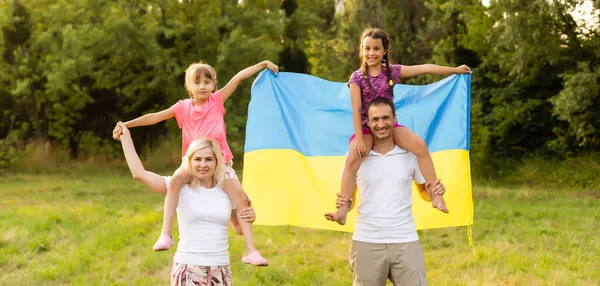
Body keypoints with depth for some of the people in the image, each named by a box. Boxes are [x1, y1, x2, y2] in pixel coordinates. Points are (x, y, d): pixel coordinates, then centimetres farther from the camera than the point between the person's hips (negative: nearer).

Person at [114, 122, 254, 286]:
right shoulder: (181, 188, -1)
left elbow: (238, 229, 21)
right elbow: (139, 173, -6)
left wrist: (249, 219, -2)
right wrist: (126, 138, 3)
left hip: (220, 272, 3)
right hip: (188, 270, -3)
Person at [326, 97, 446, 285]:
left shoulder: (411, 154, 3)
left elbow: (424, 191, 14)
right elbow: (347, 197, 11)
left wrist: (433, 191, -9)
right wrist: (343, 205, -13)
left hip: (405, 242, 0)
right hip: (366, 243, 0)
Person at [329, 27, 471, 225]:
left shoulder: (392, 71, 4)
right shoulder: (357, 77, -3)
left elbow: (425, 68, 7)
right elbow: (356, 110, -9)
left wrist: (455, 70, 13)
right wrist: (359, 139, -17)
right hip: (366, 128, -2)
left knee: (420, 145, -23)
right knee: (352, 159, -28)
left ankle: (436, 196, -19)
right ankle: (342, 210, -27)